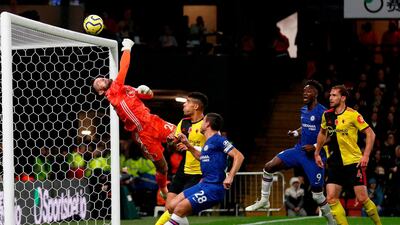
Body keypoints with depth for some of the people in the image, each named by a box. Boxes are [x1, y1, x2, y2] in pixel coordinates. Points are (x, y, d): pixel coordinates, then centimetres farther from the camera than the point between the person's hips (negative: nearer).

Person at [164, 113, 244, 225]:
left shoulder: (218, 140, -10)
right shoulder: (208, 141, 18)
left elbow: (239, 156, -18)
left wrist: (230, 177, -26)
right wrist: (188, 145, 29)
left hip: (213, 188, -10)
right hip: (203, 185, 10)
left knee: (179, 209, -20)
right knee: (173, 205, 6)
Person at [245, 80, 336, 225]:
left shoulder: (323, 112, -15)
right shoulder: (303, 110, 9)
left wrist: (315, 147, -21)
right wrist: (296, 132, 7)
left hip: (315, 156, -7)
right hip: (299, 150, 7)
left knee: (317, 193, -3)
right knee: (269, 167, -4)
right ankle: (264, 200, 8)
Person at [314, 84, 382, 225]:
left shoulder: (352, 114, -10)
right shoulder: (327, 115, 6)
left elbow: (370, 134, -8)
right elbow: (322, 133, 25)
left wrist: (366, 155, -15)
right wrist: (317, 153, 21)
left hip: (354, 162, -5)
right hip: (335, 164, 5)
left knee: (362, 199, -7)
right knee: (331, 198, -6)